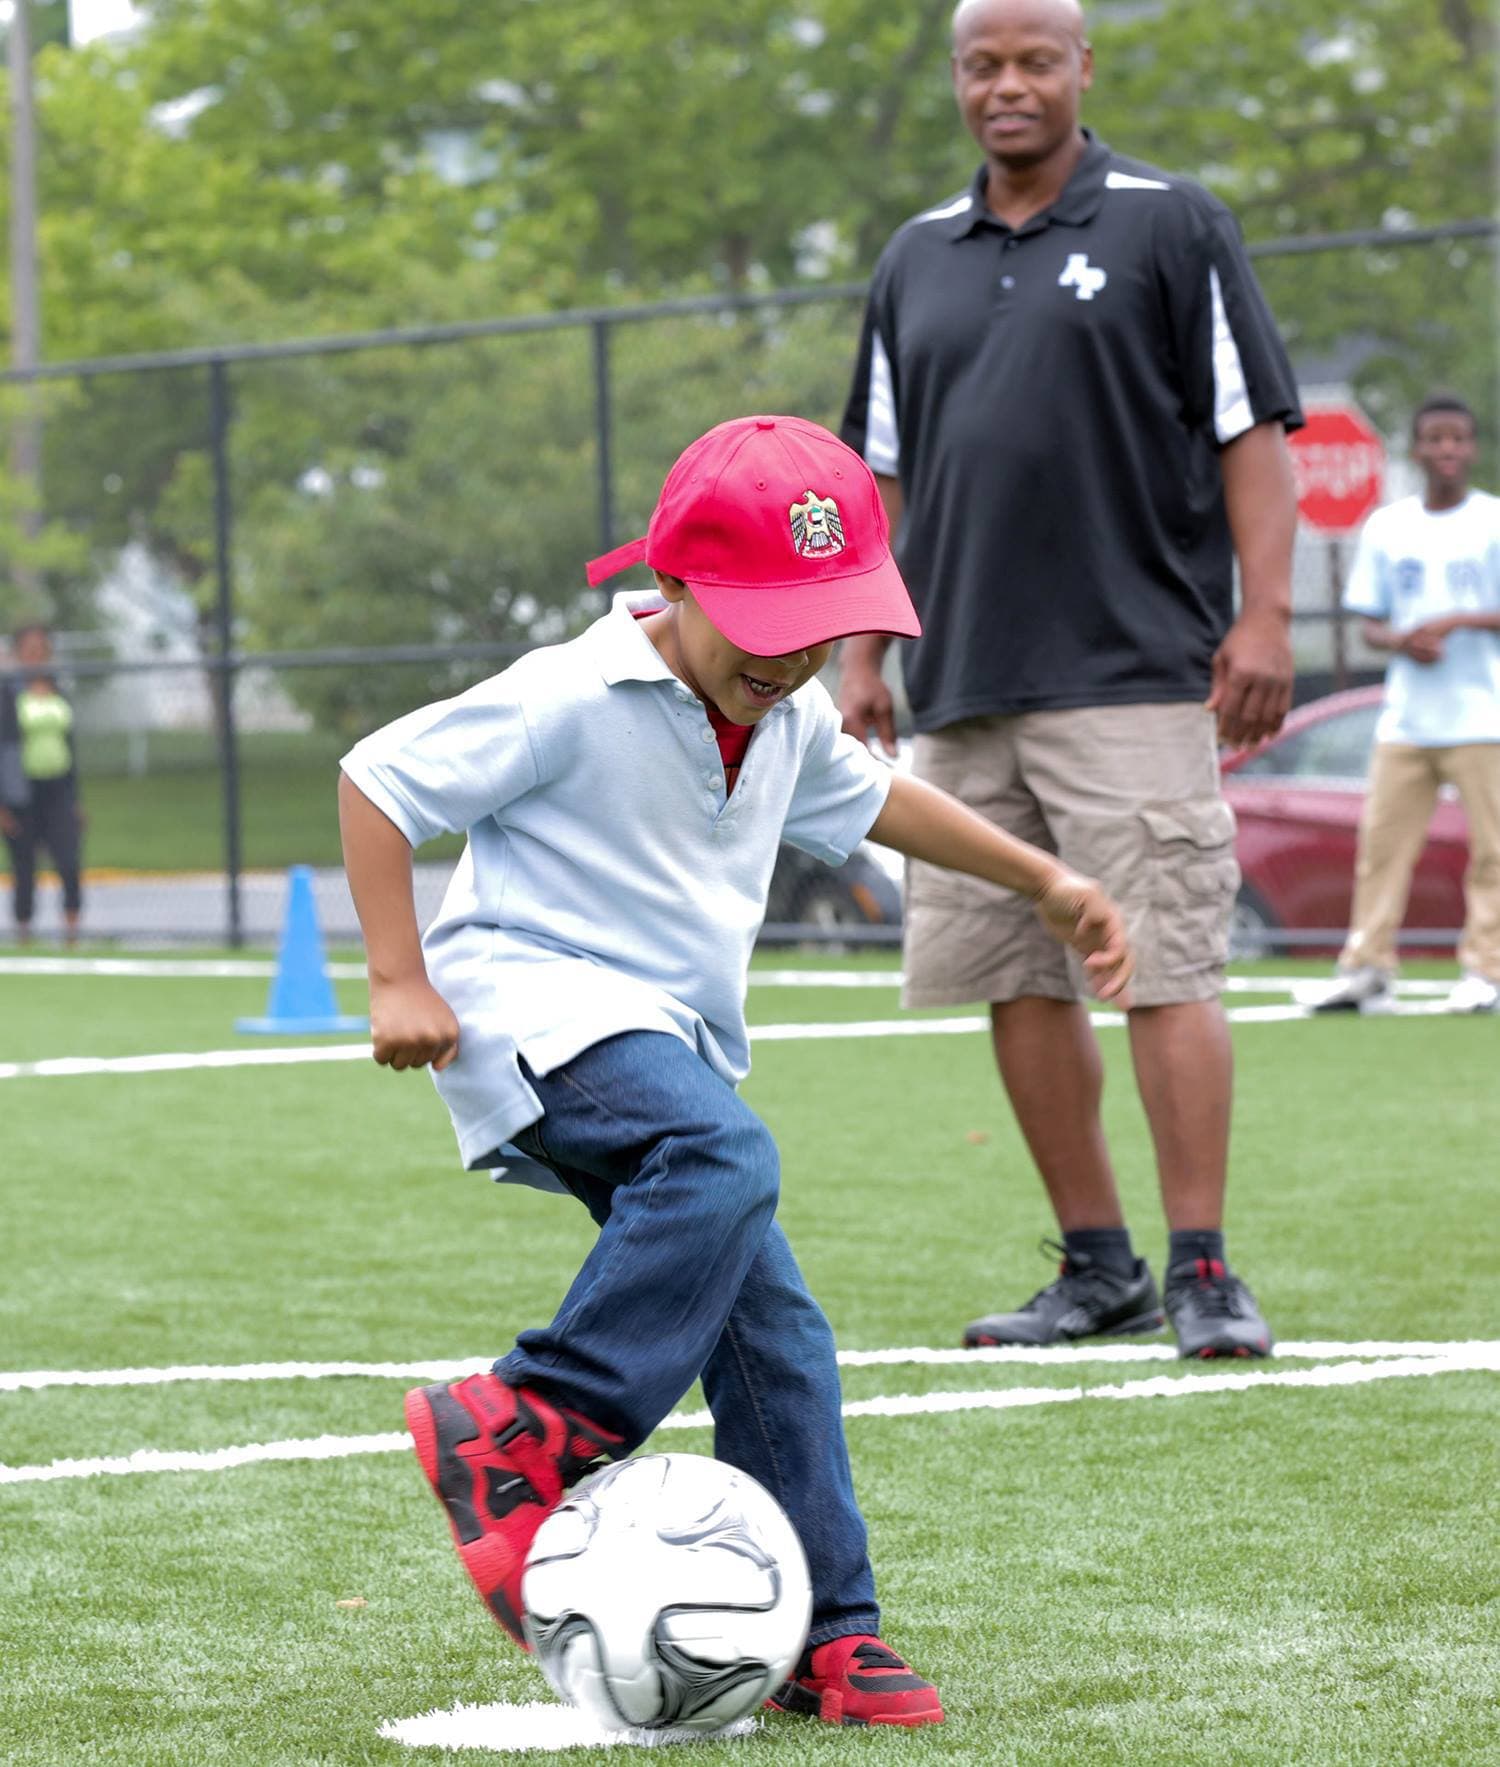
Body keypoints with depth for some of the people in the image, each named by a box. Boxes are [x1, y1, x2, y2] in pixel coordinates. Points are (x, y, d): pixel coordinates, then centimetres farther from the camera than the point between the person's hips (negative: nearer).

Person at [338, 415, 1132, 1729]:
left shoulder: (788, 718, 10)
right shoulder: (574, 700, -15)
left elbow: (868, 796, 32)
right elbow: (380, 780, -11)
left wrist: (1045, 882, 34)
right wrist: (400, 982, -13)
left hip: (670, 1036, 8)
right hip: (536, 1010, -8)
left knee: (772, 1327, 0)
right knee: (725, 1158, -35)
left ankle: (822, 1638, 8)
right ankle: (529, 1432, -27)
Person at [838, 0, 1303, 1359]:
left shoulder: (1170, 225, 1)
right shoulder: (918, 260, 16)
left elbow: (1254, 430, -2)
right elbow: (884, 472, 20)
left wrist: (1266, 613, -11)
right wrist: (862, 658, 14)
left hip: (1133, 675, -5)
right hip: (964, 690, 5)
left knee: (1164, 972, -9)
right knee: (1021, 985, 6)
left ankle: (1203, 1270, -6)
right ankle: (1099, 1267, 14)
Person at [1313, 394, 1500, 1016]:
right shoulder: (1386, 527, 10)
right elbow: (1371, 623, 13)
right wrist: (1402, 641, -8)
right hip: (1405, 720, 3)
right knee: (1381, 841, -1)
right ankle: (1365, 969, 2)